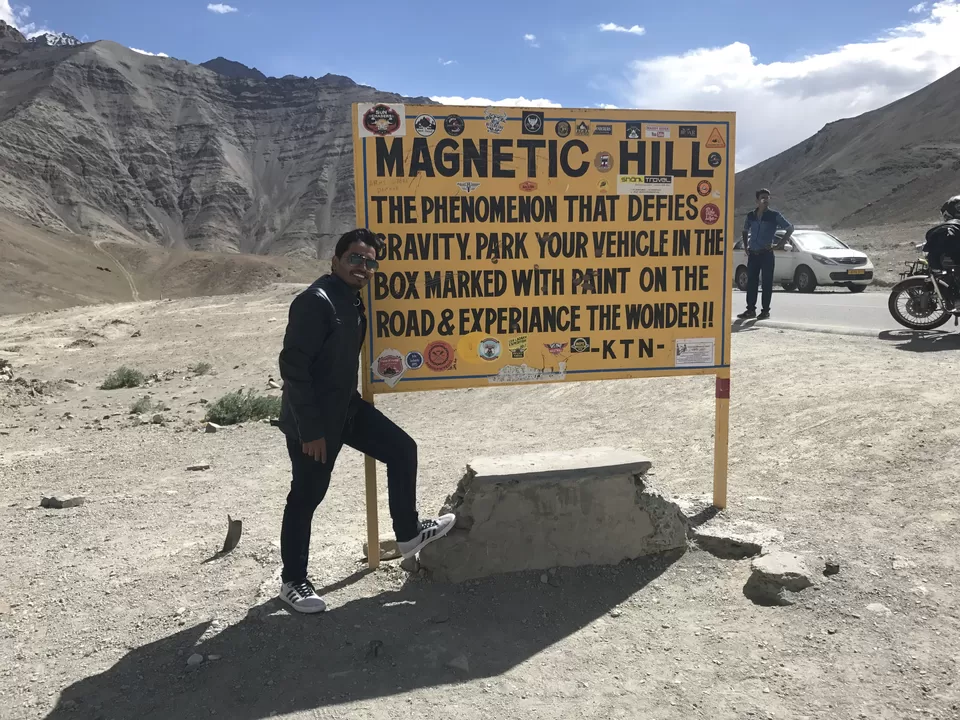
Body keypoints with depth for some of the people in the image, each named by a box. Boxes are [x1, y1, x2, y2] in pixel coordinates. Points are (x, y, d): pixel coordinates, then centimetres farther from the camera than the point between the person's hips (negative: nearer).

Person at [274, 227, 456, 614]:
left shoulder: (354, 301, 8)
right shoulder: (316, 302, -21)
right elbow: (292, 366, -24)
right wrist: (310, 430, -23)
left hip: (346, 407, 9)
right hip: (313, 418, -9)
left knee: (402, 449, 9)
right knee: (306, 496, 4)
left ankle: (408, 533, 25)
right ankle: (292, 581, 23)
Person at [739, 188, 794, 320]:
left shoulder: (774, 216, -3)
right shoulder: (750, 216, 8)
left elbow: (790, 228, 1)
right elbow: (745, 231, 26)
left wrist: (779, 245, -5)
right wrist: (745, 246, 15)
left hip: (767, 254, -4)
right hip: (753, 255, 4)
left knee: (767, 283, -1)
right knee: (751, 282, 5)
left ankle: (765, 311, 4)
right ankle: (750, 310, 12)